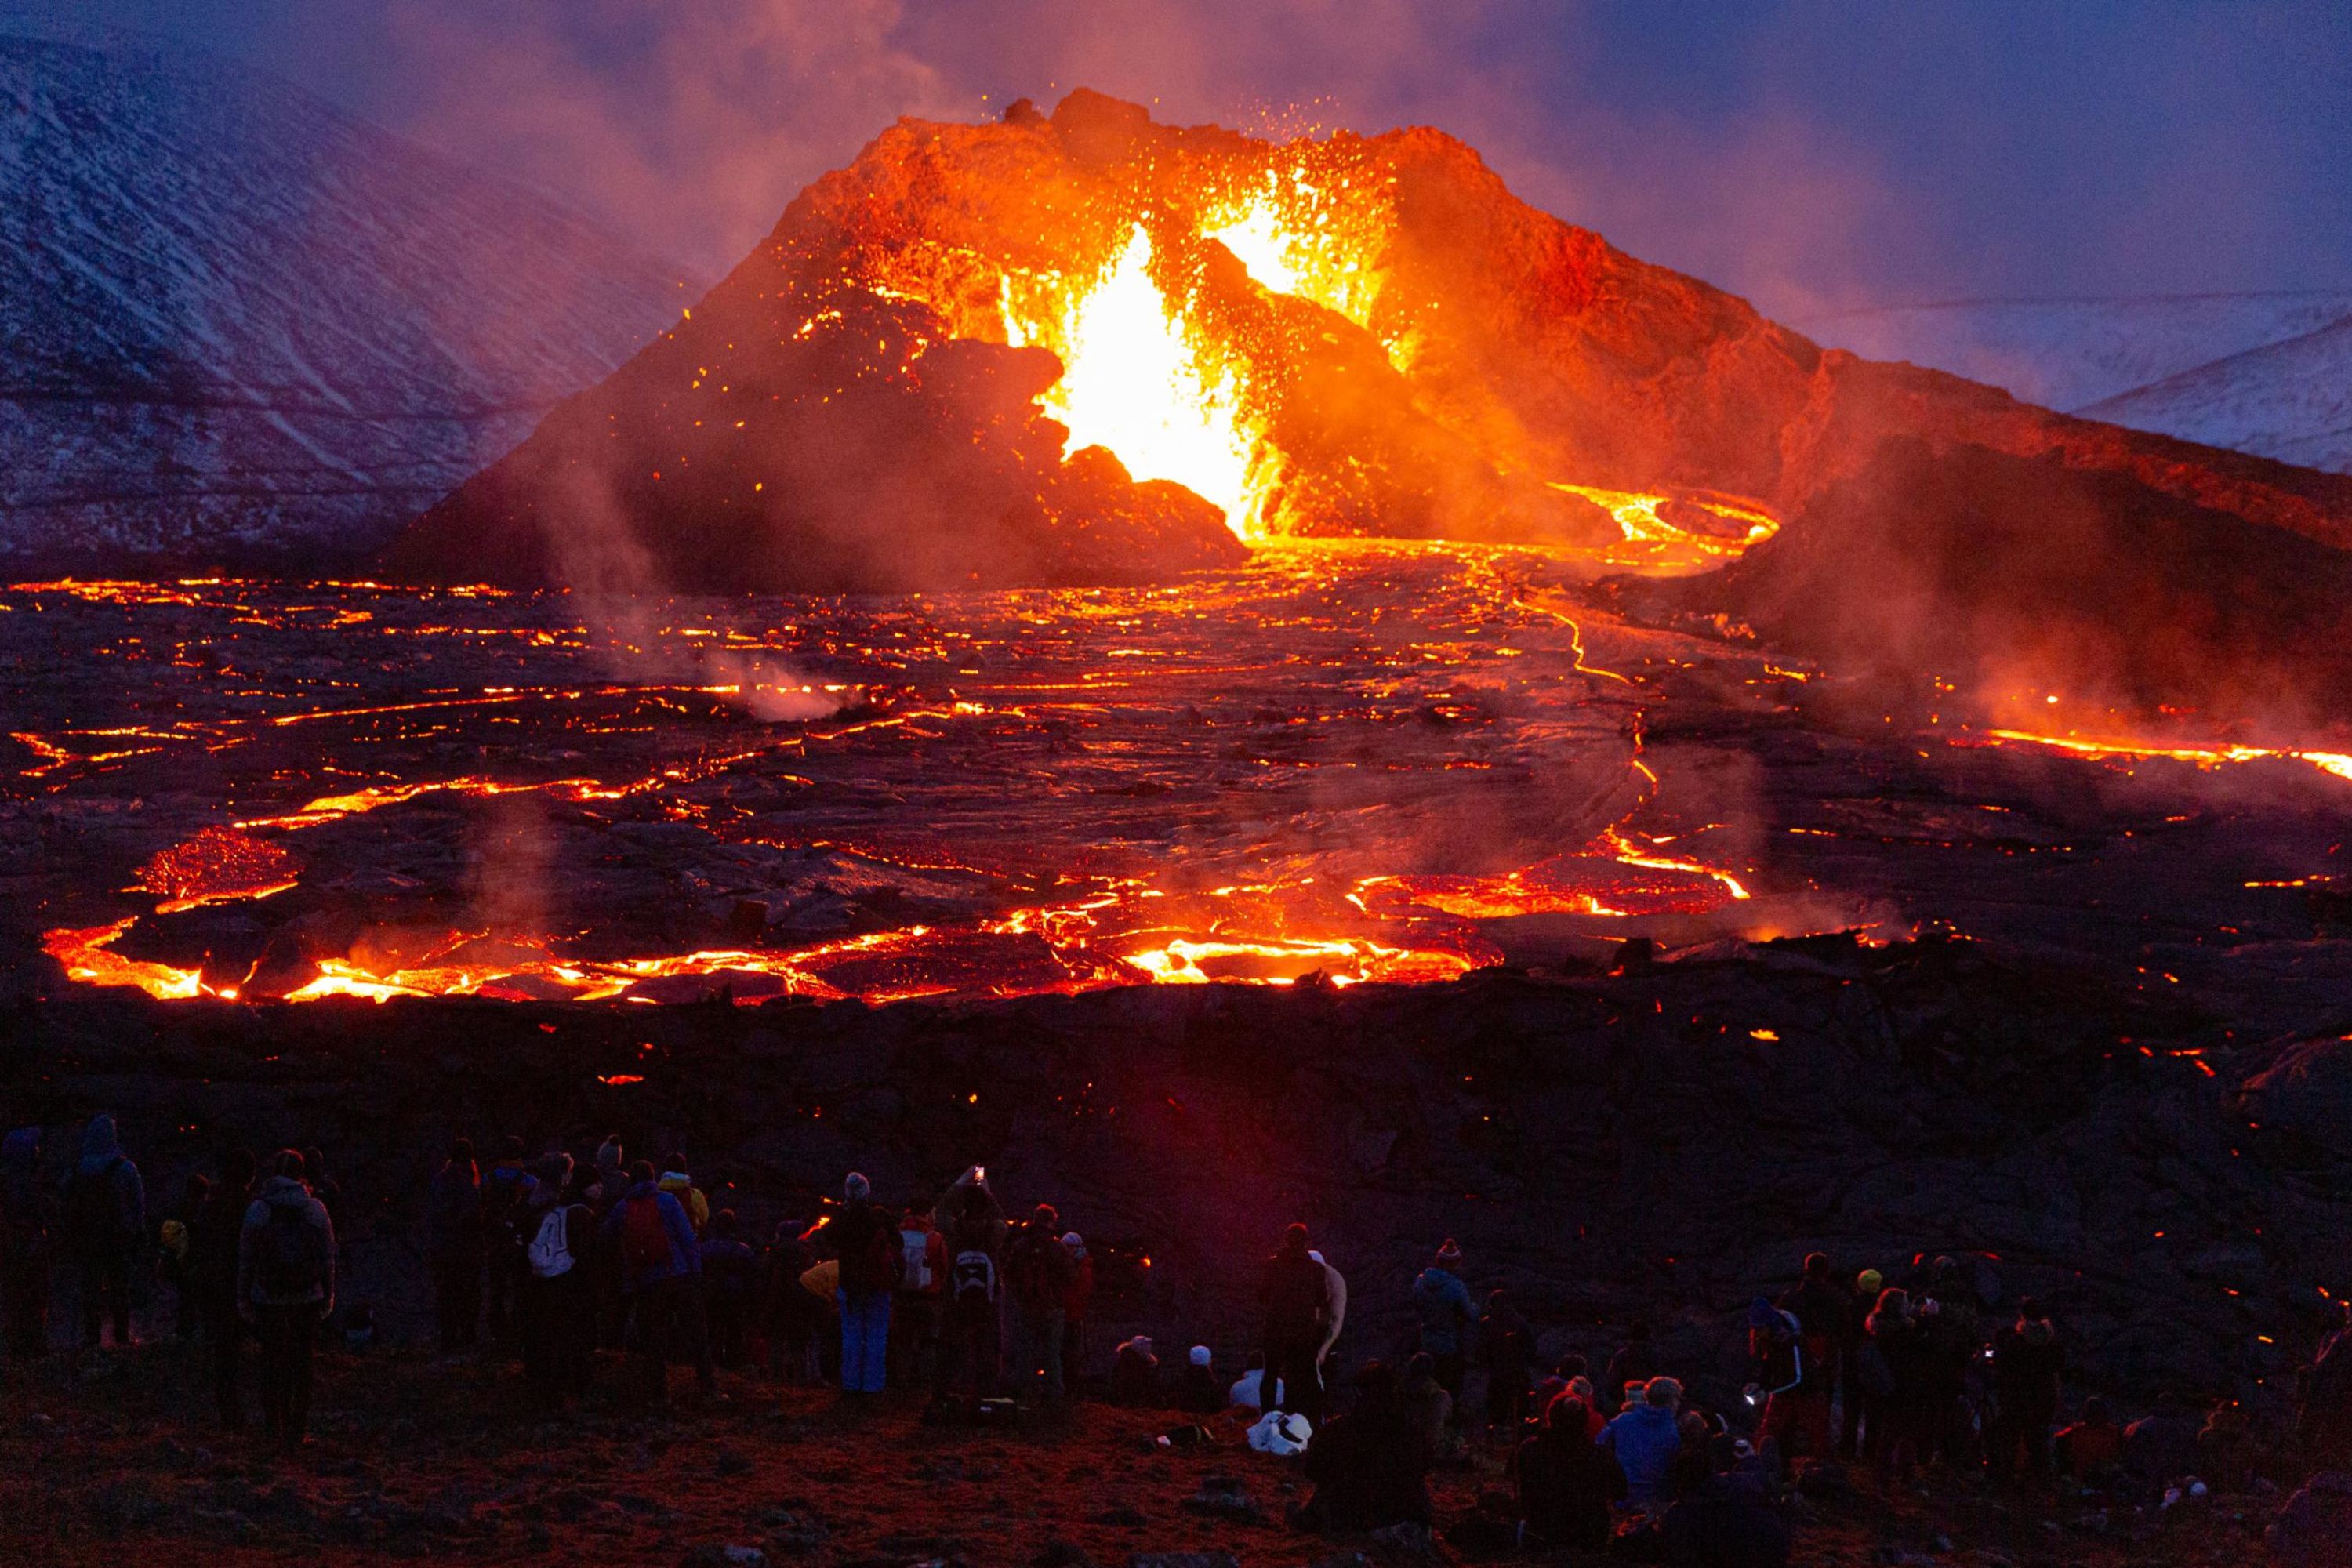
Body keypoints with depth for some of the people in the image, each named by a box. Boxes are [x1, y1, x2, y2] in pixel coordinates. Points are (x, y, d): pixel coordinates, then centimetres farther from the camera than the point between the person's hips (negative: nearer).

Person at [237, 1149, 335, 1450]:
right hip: (308, 1299, 0)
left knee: (271, 1360, 16)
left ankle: (273, 1425, 21)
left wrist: (243, 1298, 6)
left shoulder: (258, 1209, -4)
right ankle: (295, 1431, 8)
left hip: (268, 1298, 0)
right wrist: (328, 1296, 9)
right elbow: (328, 1257, 0)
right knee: (301, 1363, 9)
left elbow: (246, 1258, -2)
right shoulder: (315, 1209, -3)